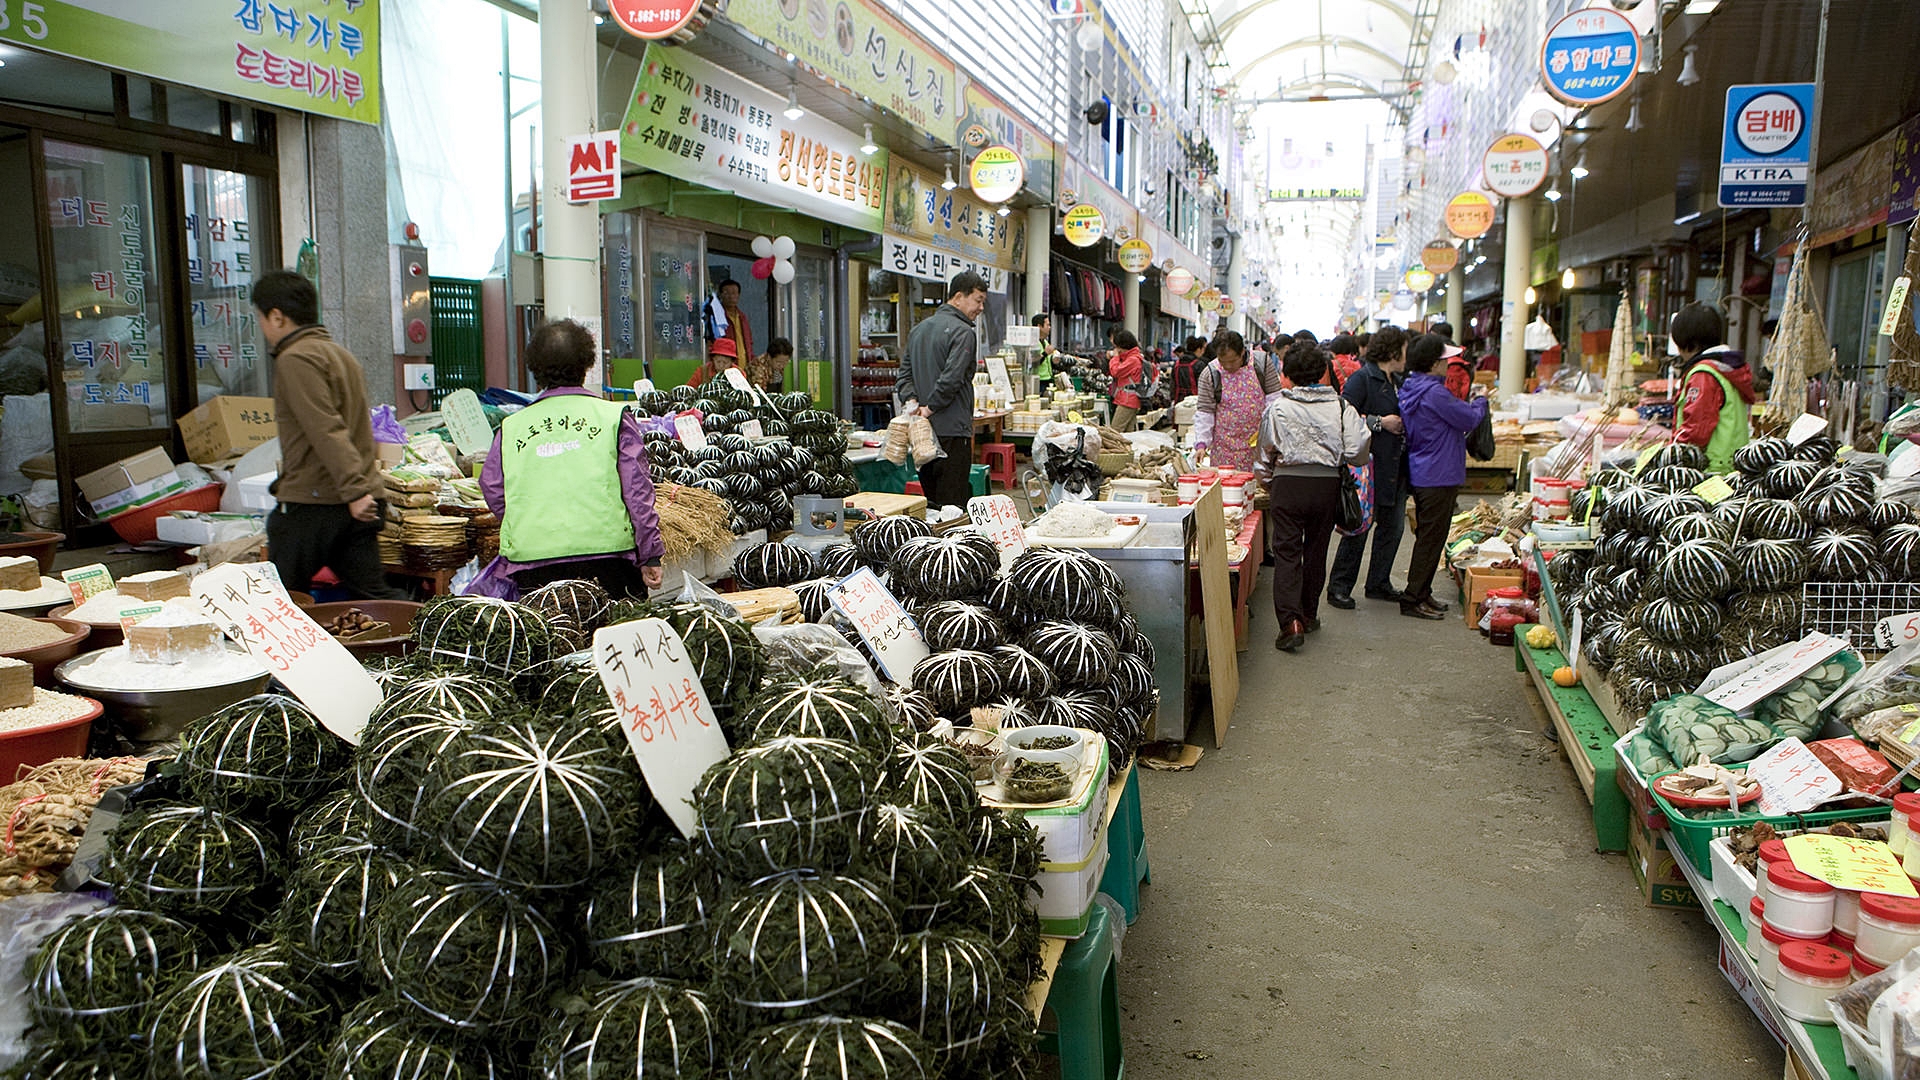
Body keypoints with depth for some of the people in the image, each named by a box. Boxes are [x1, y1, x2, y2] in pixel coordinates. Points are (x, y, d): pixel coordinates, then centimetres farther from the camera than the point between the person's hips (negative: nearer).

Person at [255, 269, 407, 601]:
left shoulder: (296, 358, -11)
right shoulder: (340, 353, 18)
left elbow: (327, 430, -21)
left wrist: (353, 491, -25)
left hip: (309, 502, -8)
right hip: (360, 502, 8)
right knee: (374, 596, 5)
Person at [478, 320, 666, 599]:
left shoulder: (510, 427, 9)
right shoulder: (614, 416, 3)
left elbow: (492, 491, 10)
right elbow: (637, 491, 0)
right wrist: (650, 556, 3)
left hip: (531, 561, 2)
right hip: (605, 553, -2)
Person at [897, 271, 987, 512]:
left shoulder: (919, 329, 16)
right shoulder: (963, 333, -11)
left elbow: (905, 374, 14)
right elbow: (952, 379, -21)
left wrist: (912, 401, 0)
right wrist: (930, 408, -12)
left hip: (924, 430, 8)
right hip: (953, 429, -8)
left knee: (930, 498, 15)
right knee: (954, 503, -4)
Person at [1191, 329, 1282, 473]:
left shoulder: (1262, 364, -3)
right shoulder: (1209, 374, -4)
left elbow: (1274, 397, 4)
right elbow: (1204, 411, -3)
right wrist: (1201, 444, -13)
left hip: (1259, 440, 0)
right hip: (1226, 444, 0)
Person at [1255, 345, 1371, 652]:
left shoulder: (1278, 407, -3)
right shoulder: (1340, 407, -2)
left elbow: (1265, 452, 6)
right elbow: (1357, 451, -6)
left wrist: (1266, 481, 23)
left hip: (1288, 484, -2)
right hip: (1327, 486, 2)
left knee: (1287, 552, 0)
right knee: (1316, 552, 16)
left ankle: (1291, 622, -13)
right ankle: (1309, 616, 28)